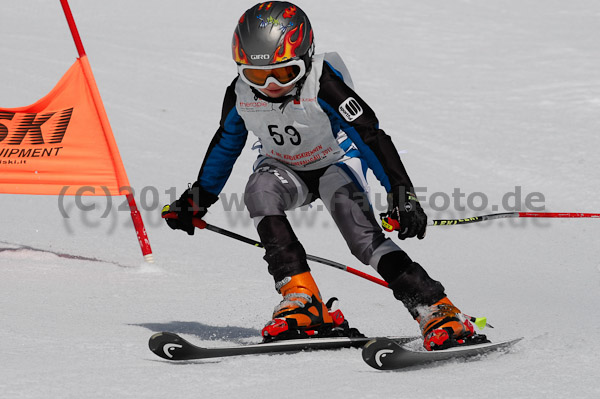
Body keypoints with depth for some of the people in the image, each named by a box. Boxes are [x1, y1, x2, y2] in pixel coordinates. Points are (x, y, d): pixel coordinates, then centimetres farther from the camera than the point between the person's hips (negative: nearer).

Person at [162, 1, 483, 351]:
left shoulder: (323, 84, -32)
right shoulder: (242, 92, -17)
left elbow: (371, 135, -35)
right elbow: (226, 144, 3)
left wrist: (402, 193, -45)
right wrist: (199, 198, 12)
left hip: (336, 162, -3)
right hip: (287, 169, 4)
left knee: (363, 235, -27)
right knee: (260, 191, -30)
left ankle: (436, 309, -24)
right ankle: (302, 300, -32)